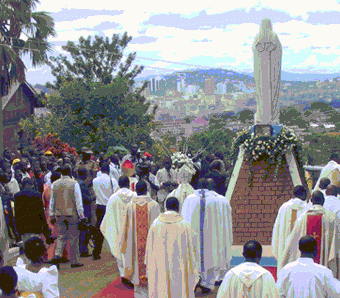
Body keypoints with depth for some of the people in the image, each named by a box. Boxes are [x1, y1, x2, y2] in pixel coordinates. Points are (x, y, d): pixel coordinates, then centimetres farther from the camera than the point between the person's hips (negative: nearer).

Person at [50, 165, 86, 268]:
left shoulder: (54, 184, 5)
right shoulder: (74, 183, -7)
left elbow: (52, 201, 10)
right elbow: (78, 201, -8)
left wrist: (52, 215, 18)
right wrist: (81, 215, -3)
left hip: (59, 214, 4)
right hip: (72, 213, -4)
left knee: (61, 236, 15)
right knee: (74, 237, 4)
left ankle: (58, 254, -6)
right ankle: (74, 261, 7)